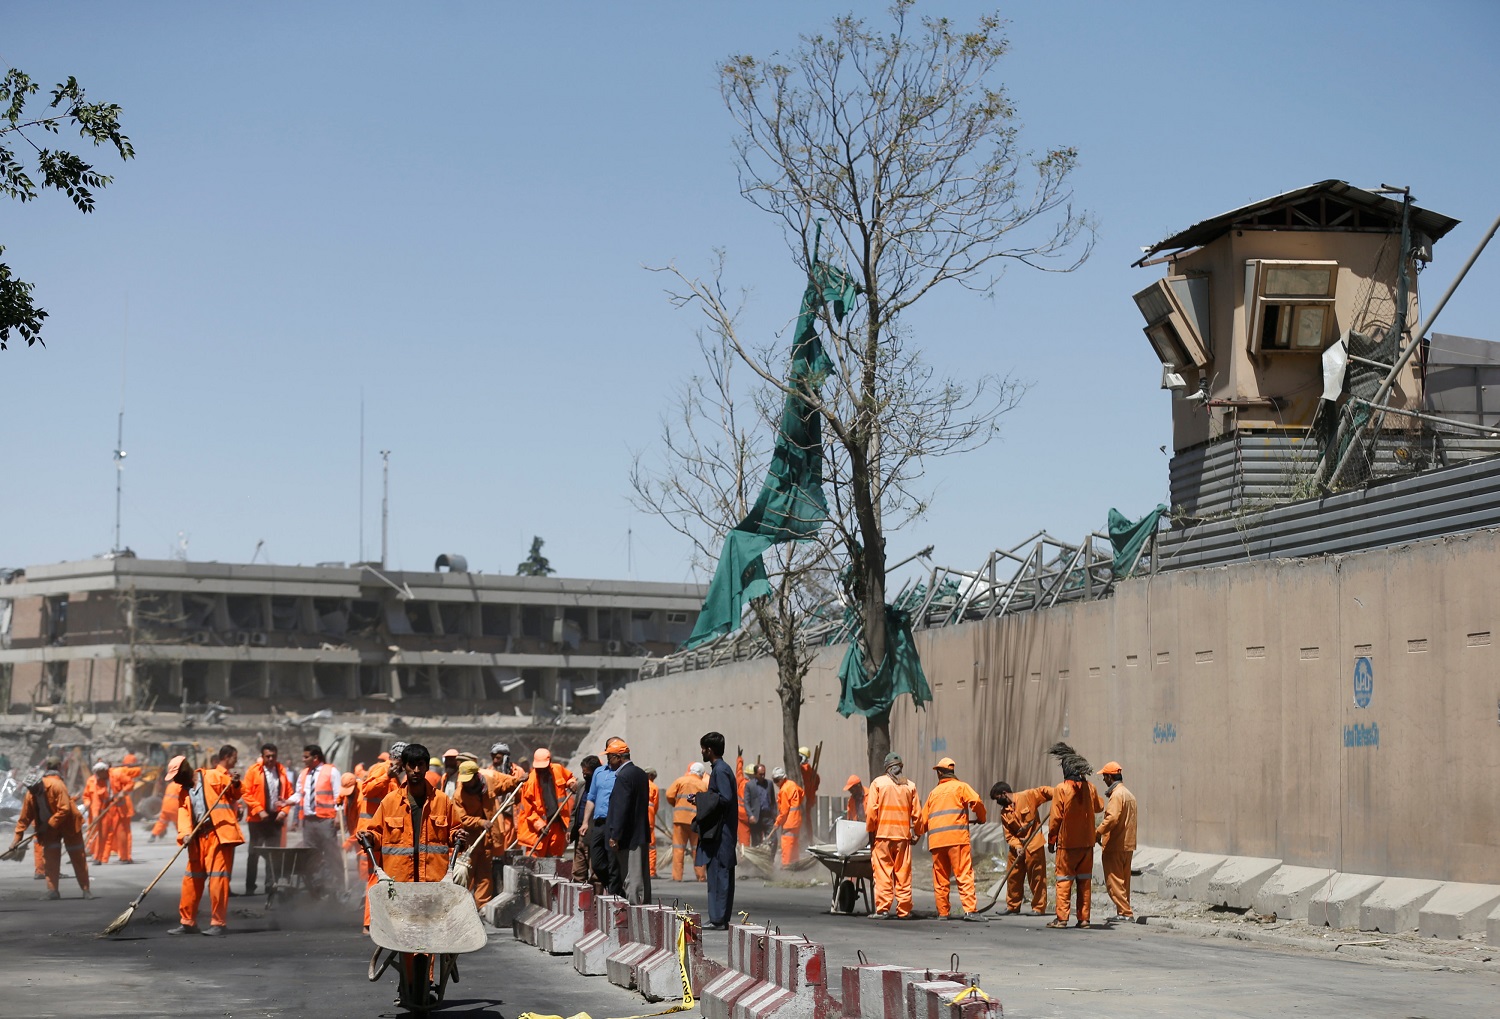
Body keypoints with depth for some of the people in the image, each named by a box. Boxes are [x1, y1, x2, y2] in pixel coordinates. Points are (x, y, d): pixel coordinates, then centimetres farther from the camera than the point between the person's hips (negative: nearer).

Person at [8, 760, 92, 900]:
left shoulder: (56, 785, -27)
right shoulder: (31, 793, -9)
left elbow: (64, 809, -28)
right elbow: (25, 816, -2)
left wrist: (49, 825, -27)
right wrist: (17, 836, -5)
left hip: (68, 824, -5)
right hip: (50, 827, 5)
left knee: (78, 857, 1)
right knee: (50, 858, -4)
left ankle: (86, 890, 8)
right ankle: (53, 891, 0)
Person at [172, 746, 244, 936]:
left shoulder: (213, 777, -1)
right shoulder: (184, 790, 17)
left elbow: (236, 794, 0)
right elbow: (183, 813, 3)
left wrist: (235, 783, -22)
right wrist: (185, 834, -13)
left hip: (219, 833, -7)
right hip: (198, 837, 7)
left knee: (217, 877, -8)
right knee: (191, 879, 10)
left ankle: (219, 922, -3)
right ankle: (188, 922, 20)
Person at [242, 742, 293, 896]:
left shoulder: (282, 771, 5)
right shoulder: (253, 771, -5)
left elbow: (288, 793, 9)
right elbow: (247, 794, -8)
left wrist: (284, 810, -4)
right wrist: (259, 810, -14)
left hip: (276, 818, 3)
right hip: (257, 819, -3)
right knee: (254, 853, 4)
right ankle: (250, 887, 8)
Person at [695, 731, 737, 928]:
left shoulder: (720, 771, -14)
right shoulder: (719, 769, 16)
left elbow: (725, 799, -22)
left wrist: (701, 798, -12)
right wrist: (702, 798, 14)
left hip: (719, 832, -10)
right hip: (719, 832, 10)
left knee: (718, 874, -8)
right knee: (720, 875, 11)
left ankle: (719, 919, -7)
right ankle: (719, 918, 15)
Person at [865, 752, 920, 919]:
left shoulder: (878, 783, 0)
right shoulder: (910, 785, 6)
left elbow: (871, 810, -5)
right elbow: (917, 813, 5)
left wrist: (871, 831, 4)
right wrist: (917, 834, 15)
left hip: (882, 835, -2)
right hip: (903, 835, 2)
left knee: (882, 872, 0)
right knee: (903, 874, 5)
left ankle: (882, 909, -4)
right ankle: (903, 910, 6)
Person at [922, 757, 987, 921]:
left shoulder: (933, 792, 22)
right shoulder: (961, 786, 10)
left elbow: (924, 820, 21)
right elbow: (976, 802, -6)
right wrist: (981, 818, 10)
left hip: (935, 840, 4)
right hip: (957, 836, -4)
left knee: (940, 878, 9)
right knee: (964, 874, -8)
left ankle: (942, 912, 9)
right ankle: (970, 910, -19)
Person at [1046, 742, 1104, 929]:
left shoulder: (1061, 789, -12)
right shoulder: (1090, 787, 1)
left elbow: (1056, 818, -9)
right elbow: (1098, 807, 20)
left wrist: (1051, 840, 0)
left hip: (1067, 843, -4)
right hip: (1087, 842, 4)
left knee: (1064, 880, 0)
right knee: (1085, 880, 9)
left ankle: (1062, 917, -4)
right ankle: (1084, 917, 9)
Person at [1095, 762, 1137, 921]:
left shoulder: (1117, 795, -14)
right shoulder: (1129, 794, 16)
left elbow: (1112, 818, -25)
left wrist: (1098, 832, -16)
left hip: (1114, 846, -9)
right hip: (1128, 845, 9)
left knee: (1114, 881, -5)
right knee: (1123, 881, 14)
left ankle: (1125, 912, -7)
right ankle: (1124, 911, 17)